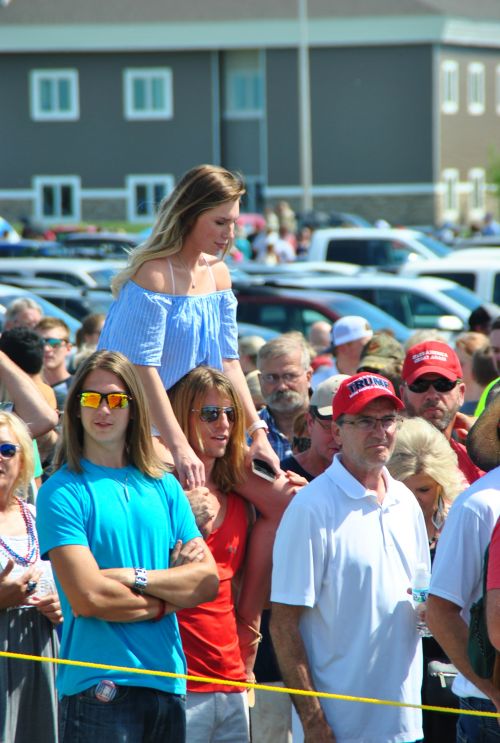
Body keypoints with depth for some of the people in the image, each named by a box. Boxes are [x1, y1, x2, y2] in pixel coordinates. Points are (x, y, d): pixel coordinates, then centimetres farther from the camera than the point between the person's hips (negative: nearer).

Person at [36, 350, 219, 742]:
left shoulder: (164, 487, 13)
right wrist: (168, 599, -1)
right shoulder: (62, 491, -4)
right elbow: (88, 598, -13)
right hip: (99, 690, -5)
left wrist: (136, 577, -8)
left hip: (168, 684, 5)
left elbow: (208, 581, 6)